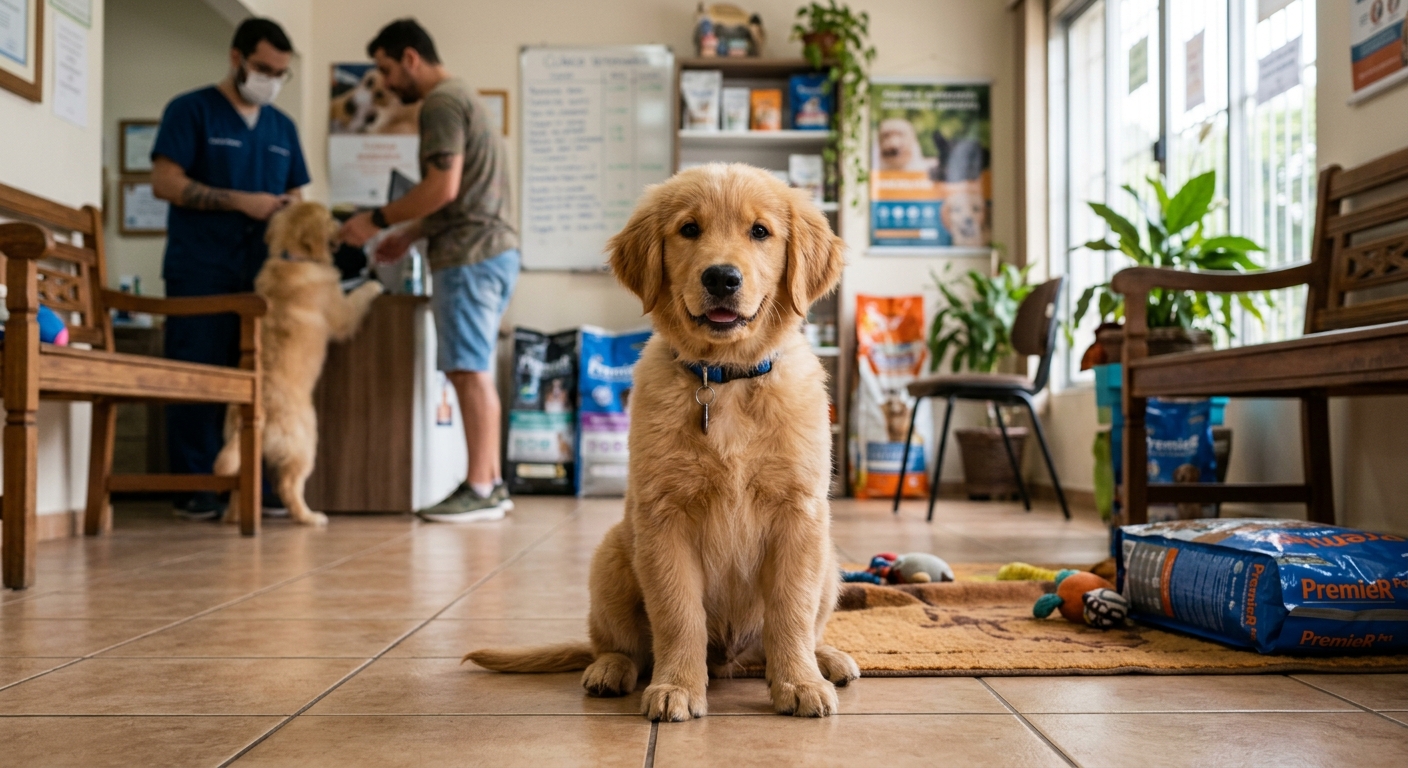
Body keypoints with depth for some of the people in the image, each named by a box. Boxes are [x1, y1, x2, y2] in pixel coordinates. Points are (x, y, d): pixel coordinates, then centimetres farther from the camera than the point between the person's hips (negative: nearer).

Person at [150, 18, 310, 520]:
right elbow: (165, 182, -6)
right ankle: (197, 488, 0)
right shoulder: (191, 110, 3)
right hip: (200, 271, -4)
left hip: (262, 272, 5)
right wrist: (242, 202, -13)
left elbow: (293, 195, 24)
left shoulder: (283, 127, 20)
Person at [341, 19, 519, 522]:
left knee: (468, 370, -9)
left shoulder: (441, 104, -8)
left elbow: (443, 188, -18)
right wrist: (409, 235, 22)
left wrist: (379, 220, -10)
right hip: (492, 249, 10)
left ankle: (479, 490, -7)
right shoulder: (461, 98, 23)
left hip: (470, 255, -10)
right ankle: (491, 482, 14)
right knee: (474, 370, 11)